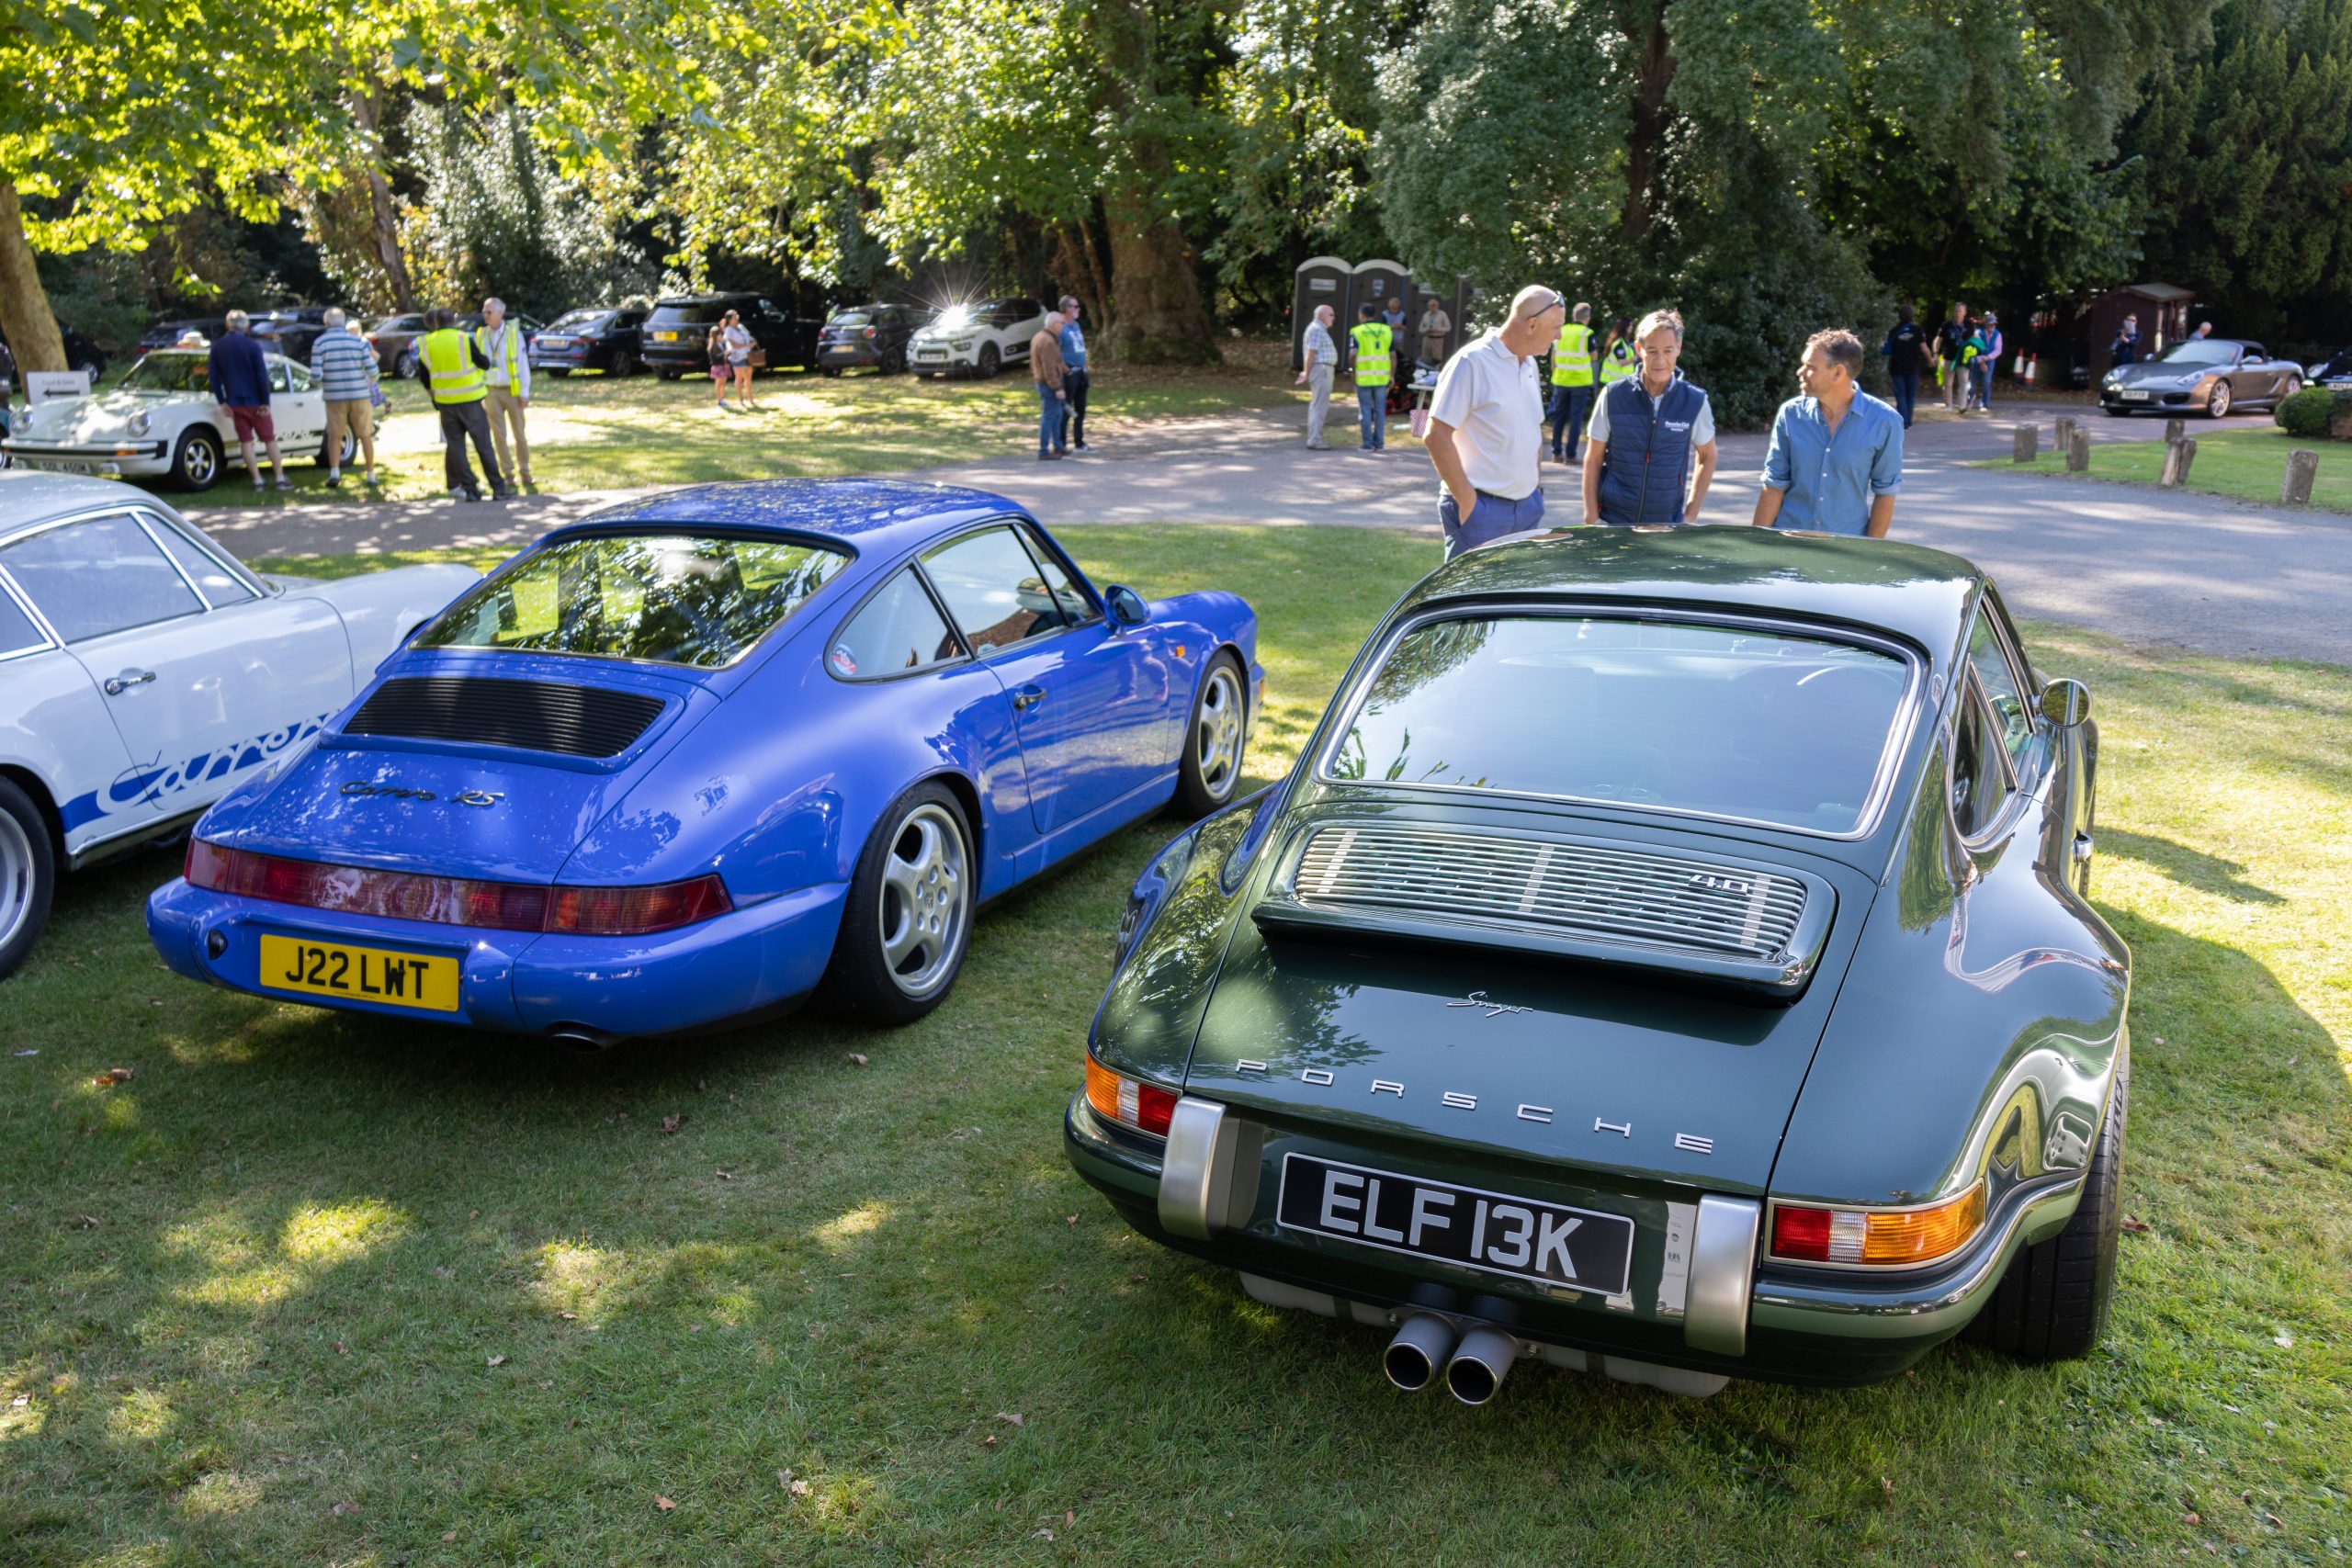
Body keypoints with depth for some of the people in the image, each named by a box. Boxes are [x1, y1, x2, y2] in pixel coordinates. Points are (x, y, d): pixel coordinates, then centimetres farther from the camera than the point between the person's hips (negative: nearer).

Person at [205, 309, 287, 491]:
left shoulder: (217, 347, 4)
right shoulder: (252, 346, -10)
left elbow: (213, 377, 4)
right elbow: (262, 375, -13)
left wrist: (222, 402, 8)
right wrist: (266, 402, -8)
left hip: (234, 403, 3)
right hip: (255, 401, -3)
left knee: (246, 441, 6)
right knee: (270, 439, 4)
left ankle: (258, 481, 3)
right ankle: (281, 478, 2)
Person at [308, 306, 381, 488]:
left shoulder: (319, 343, -5)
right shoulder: (359, 341, -3)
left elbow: (316, 375, -10)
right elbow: (372, 371, -6)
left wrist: (322, 384, 13)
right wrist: (371, 383, 16)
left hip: (334, 396, 0)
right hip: (359, 395, 0)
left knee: (335, 436, 13)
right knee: (365, 436, 12)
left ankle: (334, 472, -2)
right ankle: (371, 475, 13)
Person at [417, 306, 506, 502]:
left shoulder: (426, 345, 3)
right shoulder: (464, 340, -9)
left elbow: (423, 377, 11)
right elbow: (484, 364, -1)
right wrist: (484, 358, 21)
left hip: (445, 403, 3)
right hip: (469, 400, -3)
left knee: (455, 446, 9)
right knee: (483, 445, 2)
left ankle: (471, 489, 5)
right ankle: (498, 488, 1)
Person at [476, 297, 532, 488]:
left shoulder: (513, 333, -3)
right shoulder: (480, 335, 5)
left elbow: (523, 363, -2)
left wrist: (525, 392, -6)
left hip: (512, 390, -2)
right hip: (491, 392, 2)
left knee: (520, 434, 5)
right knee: (499, 436, 2)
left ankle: (525, 472, 16)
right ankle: (508, 474, 9)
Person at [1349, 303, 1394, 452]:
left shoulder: (1357, 332, -5)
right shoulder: (1387, 331, 6)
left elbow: (1353, 355, -12)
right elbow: (1393, 356, 5)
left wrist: (1353, 374, 1)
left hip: (1363, 377, -3)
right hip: (1382, 377, 3)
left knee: (1365, 410, 4)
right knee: (1380, 410, 9)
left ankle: (1368, 444, 3)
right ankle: (1379, 443, 11)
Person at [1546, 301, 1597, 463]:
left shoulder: (1560, 331, 3)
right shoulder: (1587, 333, -9)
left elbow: (1553, 357, 8)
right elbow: (1594, 356, -2)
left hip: (1561, 381, 4)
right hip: (1580, 381, -3)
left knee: (1559, 417, 11)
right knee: (1576, 418, 1)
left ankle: (1556, 453, 11)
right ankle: (1570, 454, -1)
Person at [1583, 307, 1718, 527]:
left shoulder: (1695, 401, -2)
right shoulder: (1613, 397, -4)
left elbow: (1707, 457, 11)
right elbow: (1593, 460, 3)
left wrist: (1691, 515, 6)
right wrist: (1591, 516, -2)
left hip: (1667, 526, 1)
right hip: (1612, 523, 0)